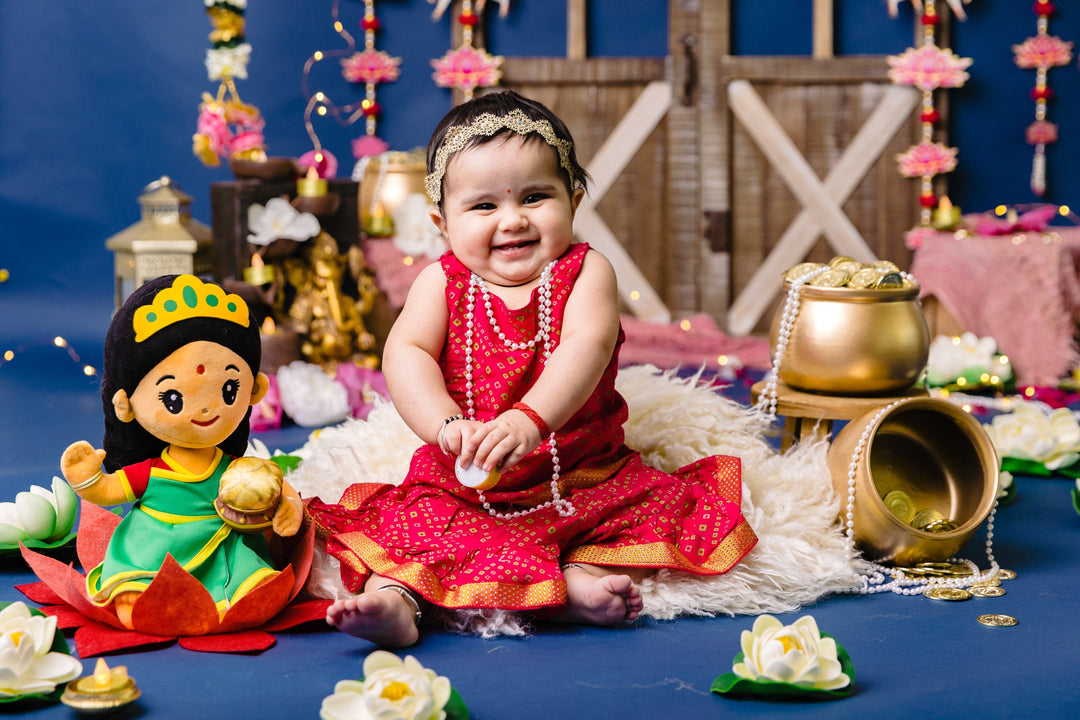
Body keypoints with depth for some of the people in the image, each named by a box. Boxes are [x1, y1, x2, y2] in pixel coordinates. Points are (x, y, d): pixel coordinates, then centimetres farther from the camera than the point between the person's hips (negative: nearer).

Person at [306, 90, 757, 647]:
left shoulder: (585, 272, -2)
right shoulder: (442, 282, 3)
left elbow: (587, 347, -20)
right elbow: (405, 353, -11)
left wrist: (530, 419, -38)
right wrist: (448, 423, -31)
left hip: (583, 473, -1)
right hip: (463, 484, 1)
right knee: (415, 517, -23)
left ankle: (578, 579, -35)